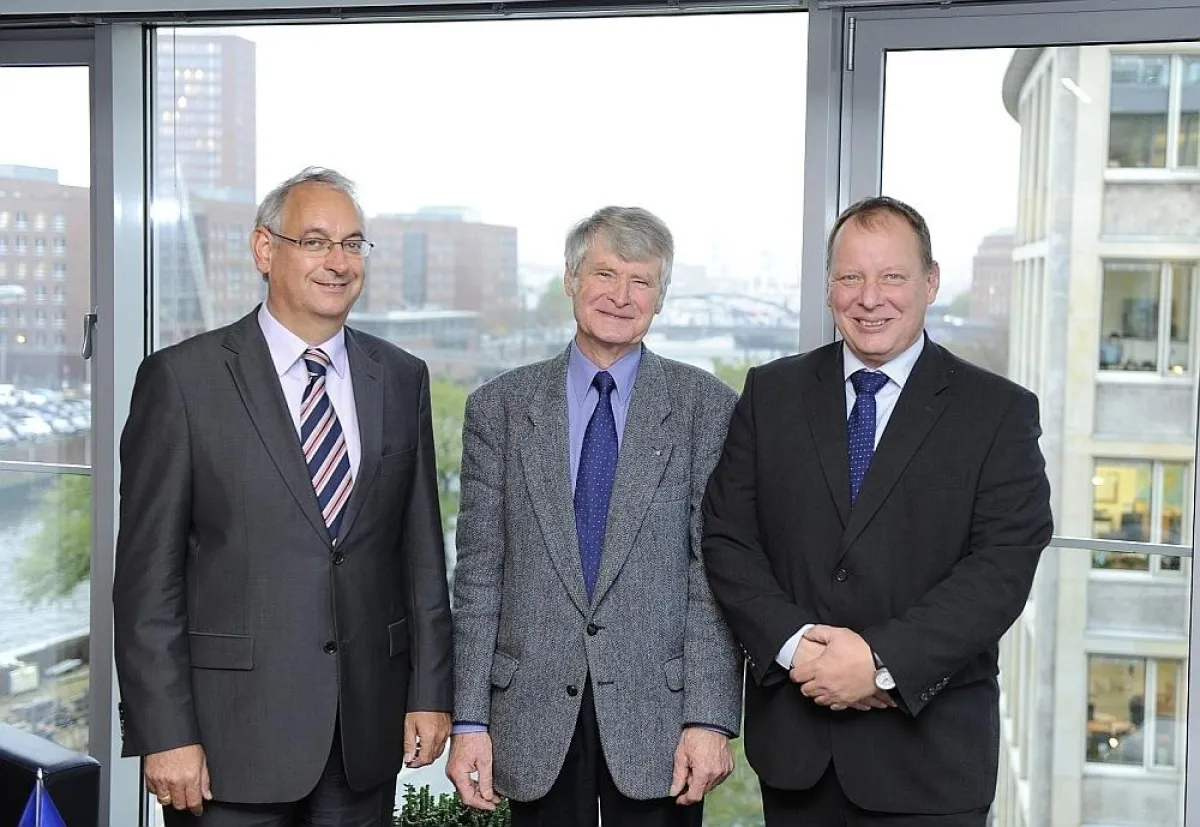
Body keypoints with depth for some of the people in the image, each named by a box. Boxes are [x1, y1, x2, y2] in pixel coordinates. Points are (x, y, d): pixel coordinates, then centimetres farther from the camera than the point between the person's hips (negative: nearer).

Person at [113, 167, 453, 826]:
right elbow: (148, 572, -6)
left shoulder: (402, 378, 8)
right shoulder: (182, 378, -4)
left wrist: (431, 691, 5)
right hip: (234, 729, -3)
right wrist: (166, 735, -10)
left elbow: (421, 549, 9)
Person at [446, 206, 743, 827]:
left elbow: (715, 573, -3)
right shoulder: (499, 407, 5)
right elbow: (478, 573, 3)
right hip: (534, 715, 1)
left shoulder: (705, 406, 1)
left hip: (658, 711, -1)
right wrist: (469, 720, -2)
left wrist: (710, 718, -9)